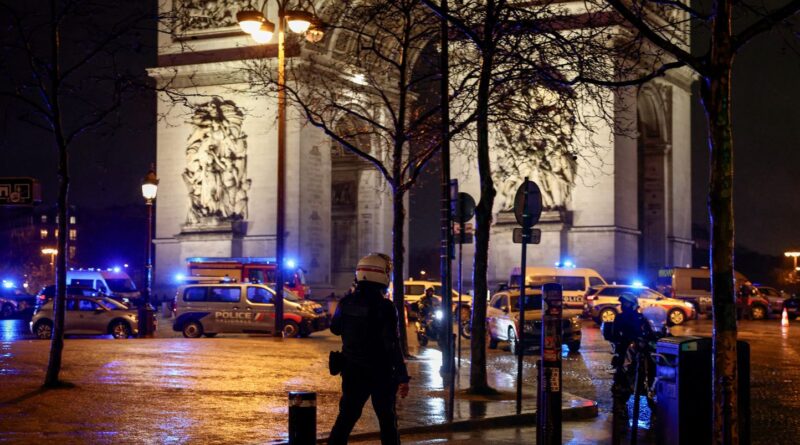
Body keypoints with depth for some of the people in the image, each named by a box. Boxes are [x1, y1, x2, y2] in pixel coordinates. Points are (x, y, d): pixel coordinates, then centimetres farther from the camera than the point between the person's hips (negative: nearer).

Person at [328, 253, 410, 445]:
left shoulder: (346, 303, -3)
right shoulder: (385, 307, -17)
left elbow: (335, 328, 16)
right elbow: (393, 346, -19)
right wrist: (403, 377, -16)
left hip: (352, 370, 4)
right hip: (381, 372, -4)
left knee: (347, 416, 10)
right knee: (387, 419, 9)